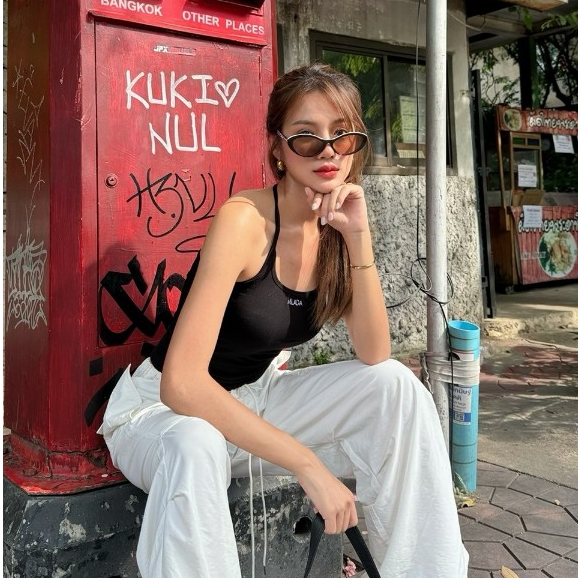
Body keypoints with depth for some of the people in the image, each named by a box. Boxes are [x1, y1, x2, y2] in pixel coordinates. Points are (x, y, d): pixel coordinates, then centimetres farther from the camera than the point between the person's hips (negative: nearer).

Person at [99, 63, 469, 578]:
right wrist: (308, 464, -33)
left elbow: (375, 357, -11)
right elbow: (182, 384, -33)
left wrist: (360, 238, -22)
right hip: (162, 410, -6)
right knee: (194, 446, -40)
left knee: (395, 385, -11)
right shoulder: (244, 220, -25)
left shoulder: (338, 222, -4)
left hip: (255, 399, 6)